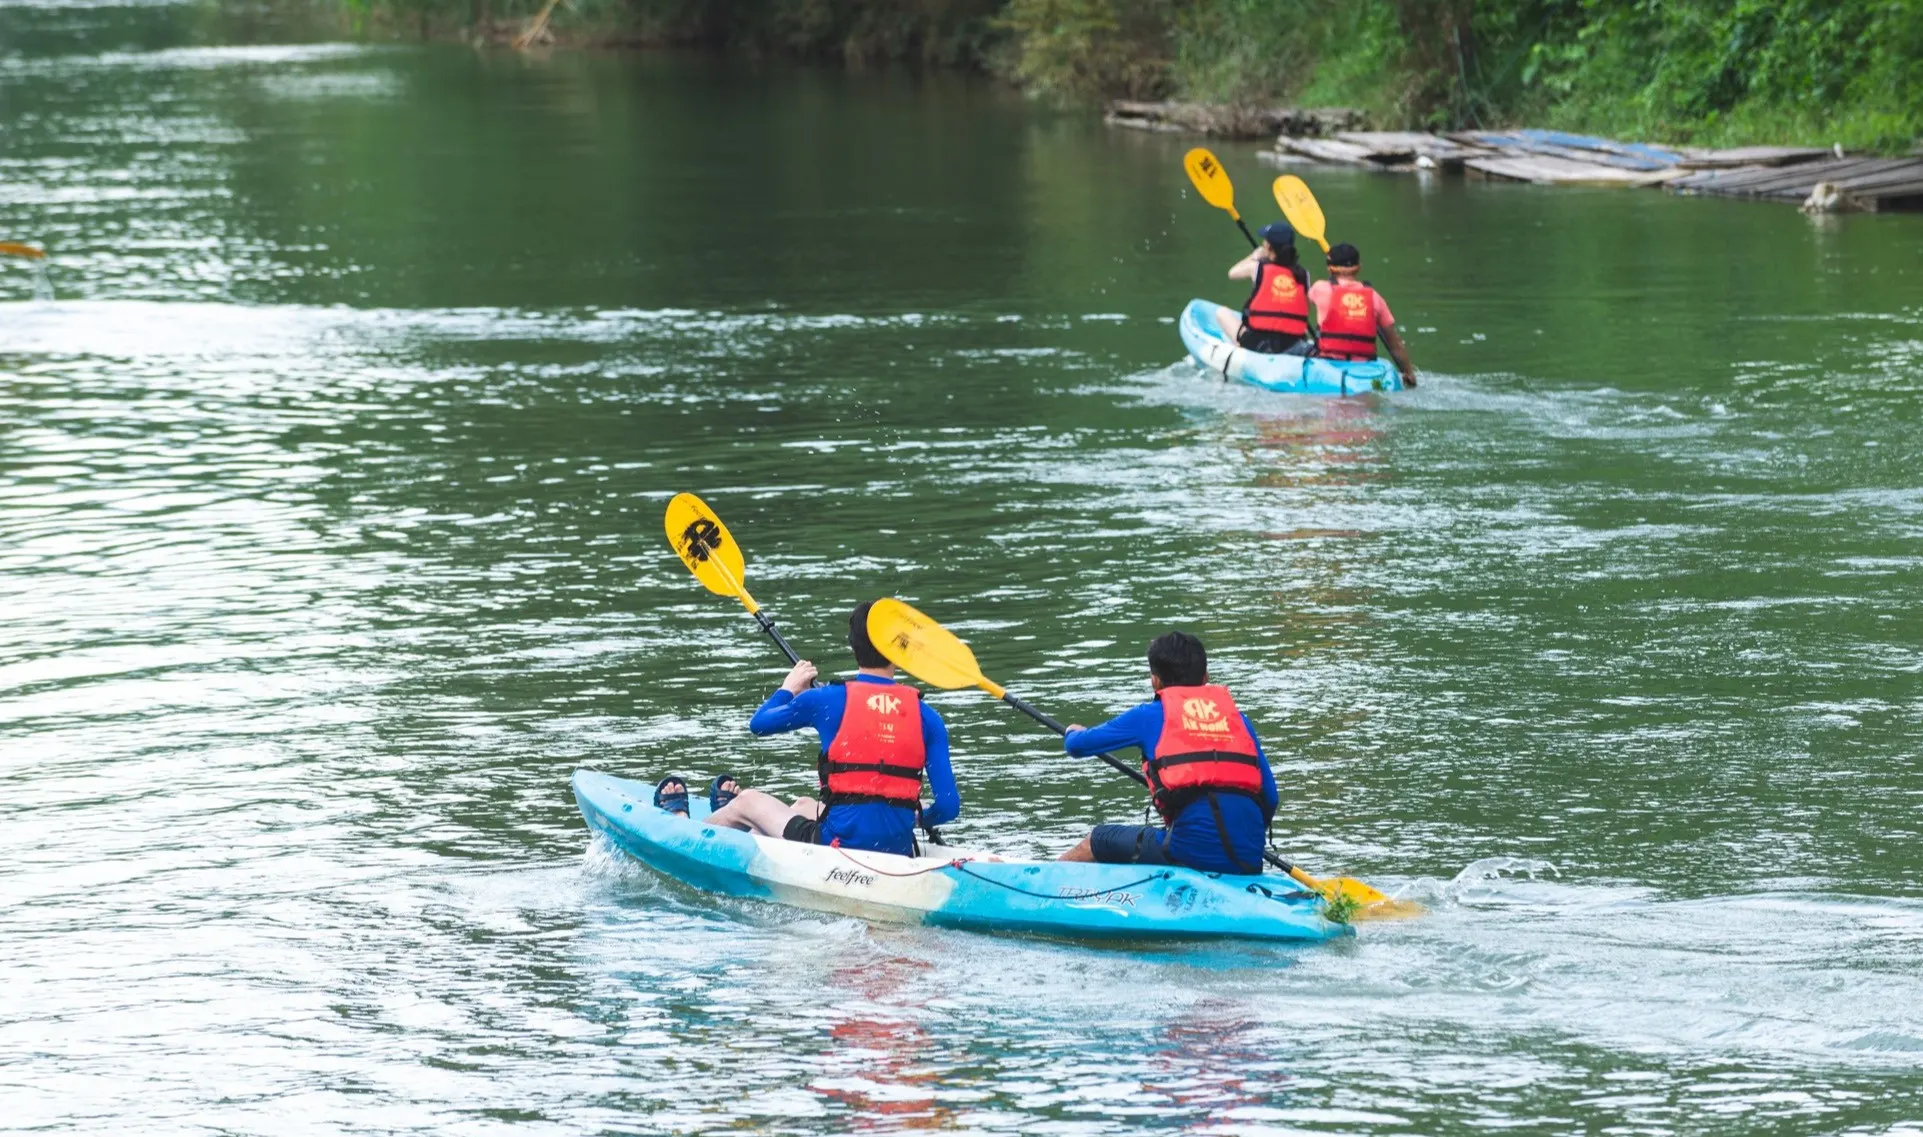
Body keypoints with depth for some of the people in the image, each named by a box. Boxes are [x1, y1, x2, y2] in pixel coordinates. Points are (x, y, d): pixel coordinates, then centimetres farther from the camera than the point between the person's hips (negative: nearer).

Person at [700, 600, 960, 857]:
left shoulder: (827, 700, -7)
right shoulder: (926, 717, -2)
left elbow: (759, 723, 11)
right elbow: (948, 807, -4)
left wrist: (788, 689, 31)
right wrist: (920, 818, 19)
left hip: (840, 842, -4)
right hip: (899, 851, 4)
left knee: (748, 801, 25)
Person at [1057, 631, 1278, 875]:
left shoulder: (1151, 716, 8)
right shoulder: (1237, 717, 17)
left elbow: (1077, 746, 16)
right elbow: (1270, 796, 15)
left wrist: (1075, 732, 41)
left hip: (1193, 852, -4)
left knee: (1097, 842, 20)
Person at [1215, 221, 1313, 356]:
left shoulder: (1257, 268, -4)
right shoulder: (1303, 274, 2)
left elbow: (1233, 273, 15)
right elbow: (1305, 310, 6)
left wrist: (1254, 257, 27)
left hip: (1258, 343, -4)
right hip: (1293, 345, 4)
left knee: (1223, 313, 14)